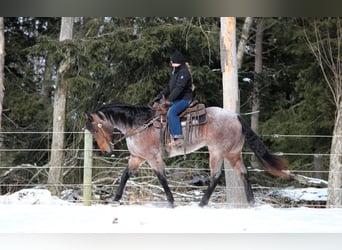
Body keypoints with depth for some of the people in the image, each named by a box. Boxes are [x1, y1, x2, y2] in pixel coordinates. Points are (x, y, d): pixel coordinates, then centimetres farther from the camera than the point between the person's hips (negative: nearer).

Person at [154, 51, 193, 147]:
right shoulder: (175, 73, 20)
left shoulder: (184, 73, -13)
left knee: (171, 112, -30)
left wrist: (170, 99, -27)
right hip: (177, 99, 11)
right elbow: (169, 87, 24)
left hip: (184, 99, -11)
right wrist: (160, 96, 13)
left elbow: (179, 88, -23)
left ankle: (179, 137, -33)